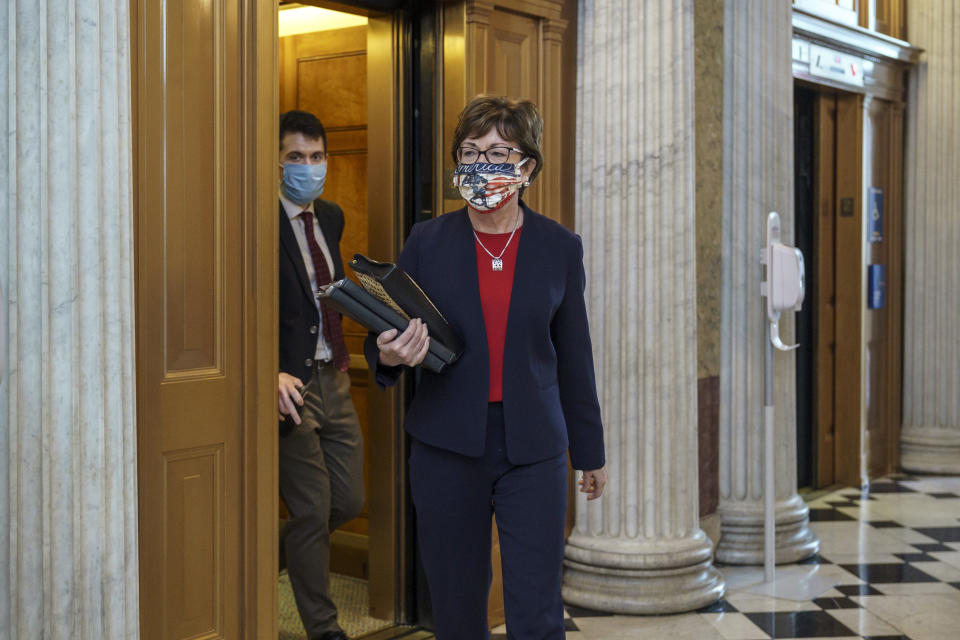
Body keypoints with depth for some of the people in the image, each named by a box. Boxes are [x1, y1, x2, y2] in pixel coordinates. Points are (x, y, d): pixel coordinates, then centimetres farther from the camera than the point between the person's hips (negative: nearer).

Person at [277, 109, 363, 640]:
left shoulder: (331, 217, 11)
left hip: (333, 381, 7)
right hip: (292, 387, -7)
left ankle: (277, 547, 38)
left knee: (349, 502, 12)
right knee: (312, 512, 1)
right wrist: (273, 375, -29)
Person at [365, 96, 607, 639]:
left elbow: (574, 357, 9)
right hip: (447, 447, 1)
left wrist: (590, 452, 14)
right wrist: (388, 355, -18)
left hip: (533, 449, 0)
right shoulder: (427, 242, 3)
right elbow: (384, 340, 7)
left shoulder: (560, 248, 3)